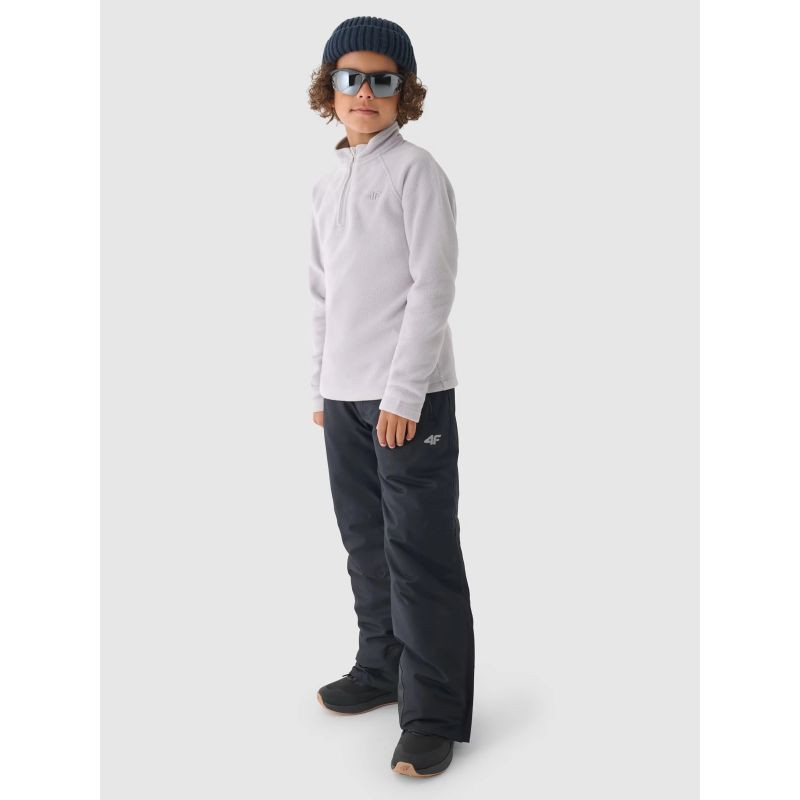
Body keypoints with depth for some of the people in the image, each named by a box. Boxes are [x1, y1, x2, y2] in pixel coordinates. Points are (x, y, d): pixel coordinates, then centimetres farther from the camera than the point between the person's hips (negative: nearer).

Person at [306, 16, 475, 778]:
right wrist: (320, 386, 15)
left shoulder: (416, 171, -6)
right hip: (344, 396, 7)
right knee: (365, 541, 14)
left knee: (420, 551, -5)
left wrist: (403, 393, -15)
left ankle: (435, 713, 2)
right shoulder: (326, 185, 16)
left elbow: (433, 288, -11)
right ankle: (381, 668, 30)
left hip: (409, 393, -7)